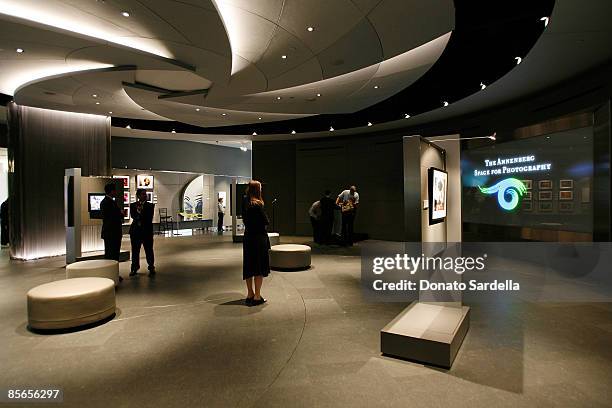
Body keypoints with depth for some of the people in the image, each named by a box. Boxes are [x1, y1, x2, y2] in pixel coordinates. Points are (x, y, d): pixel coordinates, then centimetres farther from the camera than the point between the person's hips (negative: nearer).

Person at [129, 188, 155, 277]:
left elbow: (149, 218, -8)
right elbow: (132, 216, -9)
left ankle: (151, 268, 8)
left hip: (147, 231, -2)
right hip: (135, 230, 2)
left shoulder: (150, 205, 3)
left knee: (149, 250, 0)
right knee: (135, 250, 9)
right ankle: (134, 268, 22)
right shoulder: (133, 205, 8)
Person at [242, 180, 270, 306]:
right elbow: (266, 222, -14)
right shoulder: (257, 204, -16)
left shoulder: (245, 204, 6)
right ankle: (257, 296, 8)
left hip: (248, 238, 7)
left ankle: (250, 295, 24)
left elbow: (245, 220, 12)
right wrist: (264, 225, 5)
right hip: (259, 238, -7)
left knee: (249, 267, 14)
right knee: (259, 267, 2)